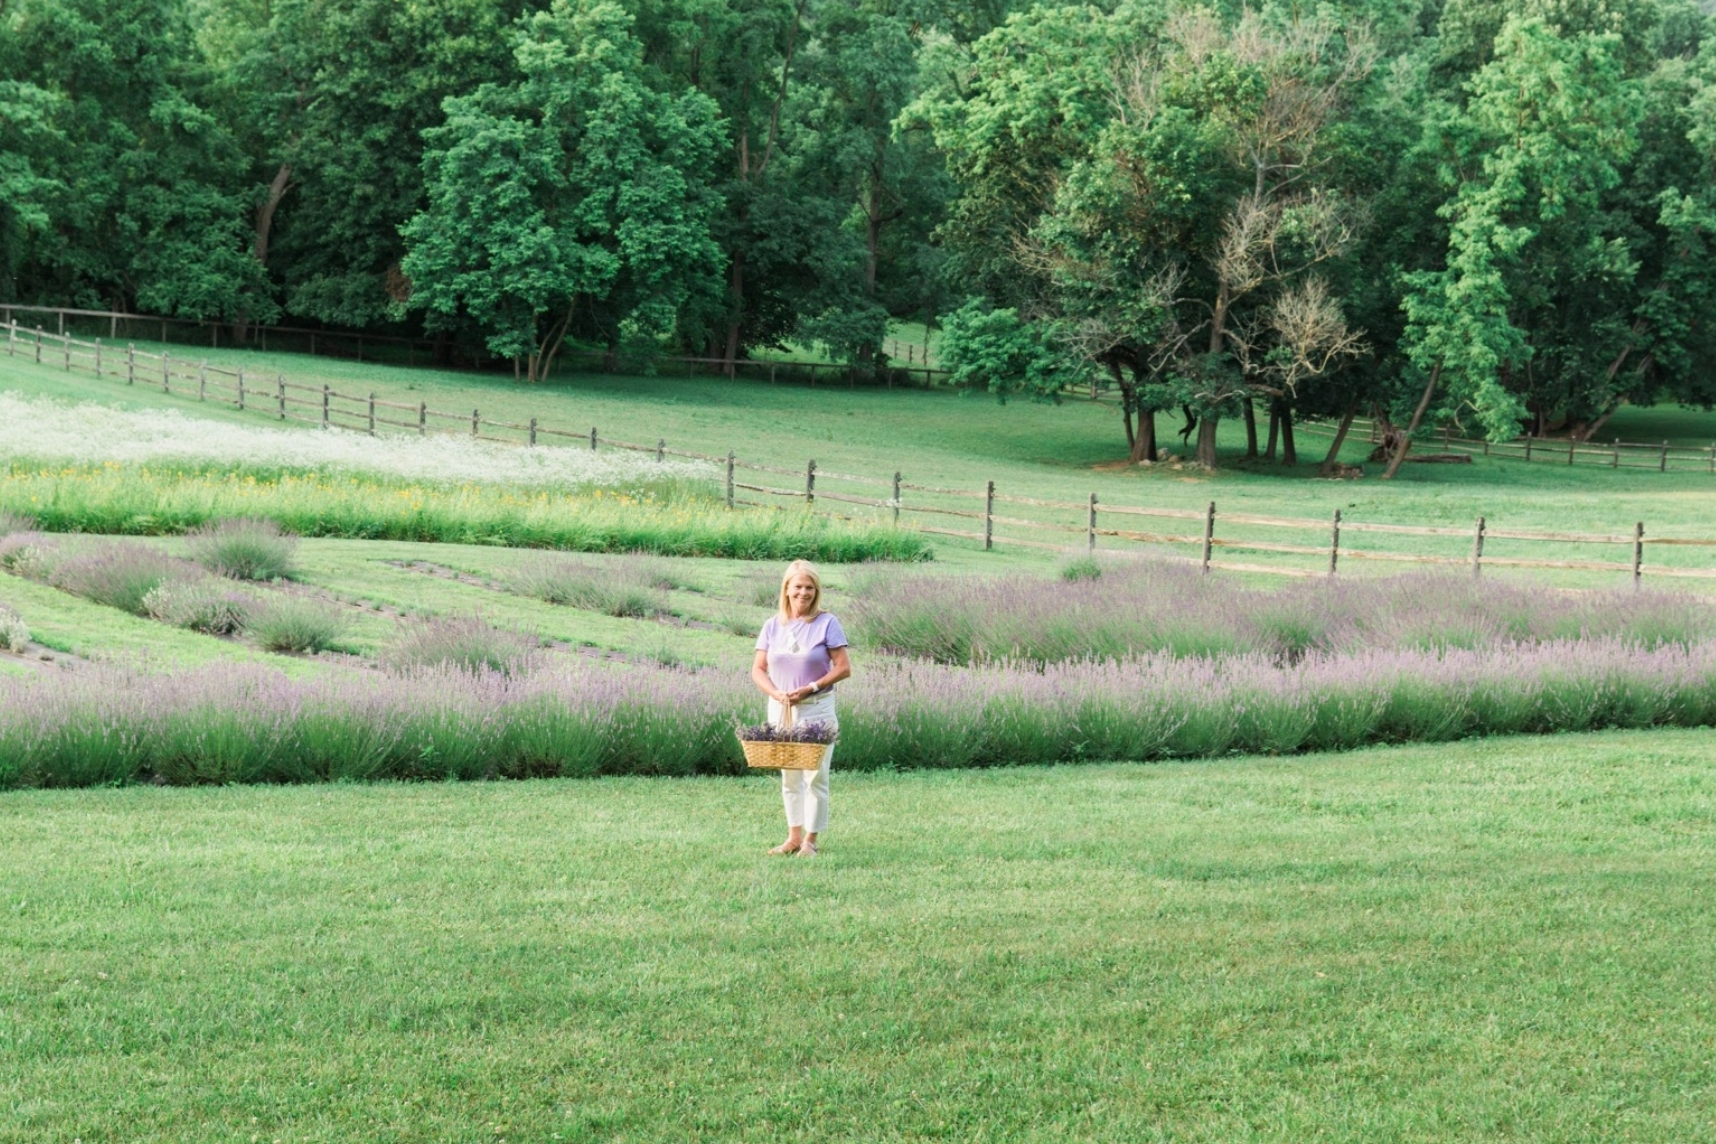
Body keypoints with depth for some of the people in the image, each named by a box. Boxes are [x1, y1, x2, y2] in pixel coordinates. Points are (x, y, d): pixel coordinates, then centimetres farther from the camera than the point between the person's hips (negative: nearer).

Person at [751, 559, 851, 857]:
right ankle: (793, 836, 21)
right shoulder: (773, 625, 5)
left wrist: (810, 688, -17)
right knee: (789, 777, 12)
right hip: (780, 710, 4)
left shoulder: (827, 623, -6)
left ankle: (810, 840, 6)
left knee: (815, 776, -1)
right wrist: (775, 693, -14)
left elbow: (844, 668, -9)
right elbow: (758, 669, 4)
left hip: (817, 710, -4)